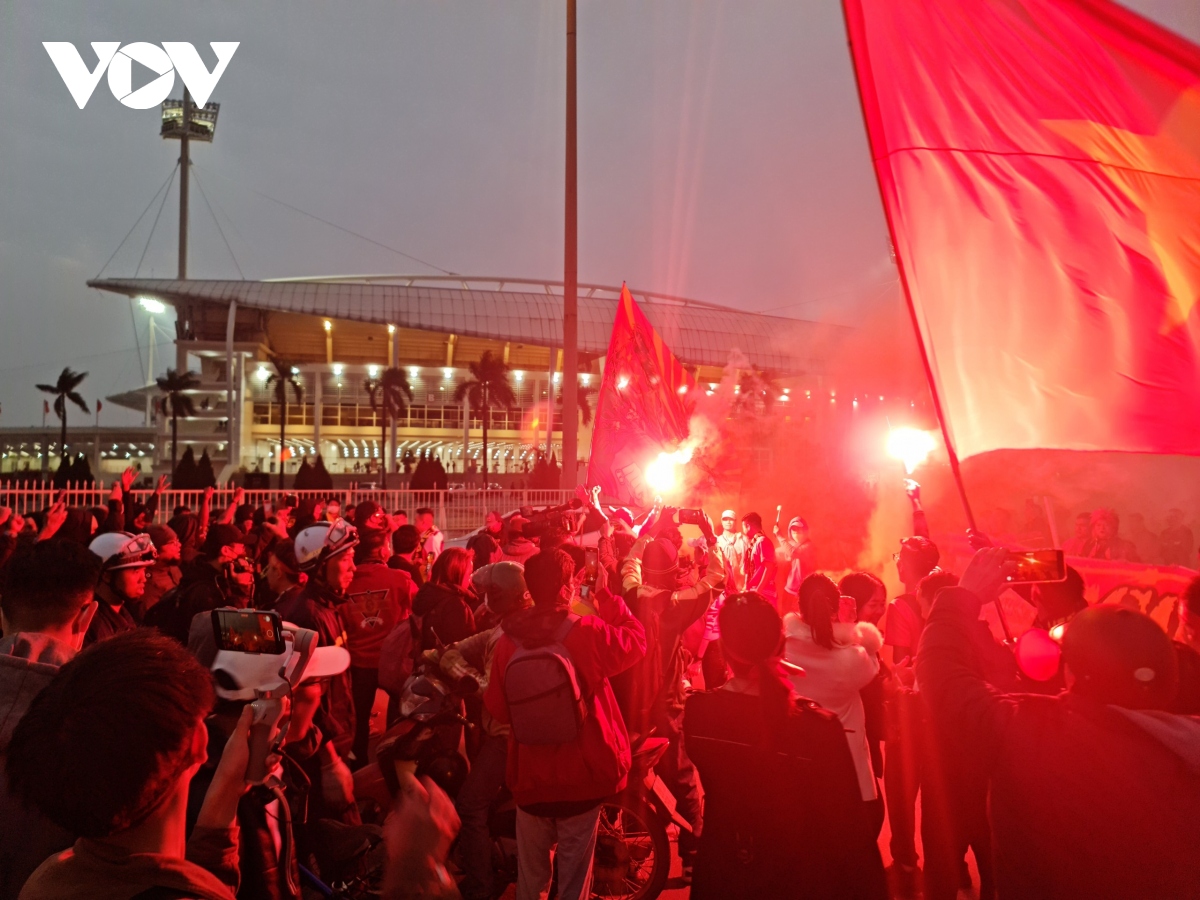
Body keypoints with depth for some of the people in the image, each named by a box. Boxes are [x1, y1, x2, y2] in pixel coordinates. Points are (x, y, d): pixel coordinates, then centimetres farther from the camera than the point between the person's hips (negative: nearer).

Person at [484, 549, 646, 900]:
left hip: (529, 774, 3)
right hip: (580, 775, -2)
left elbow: (497, 707, 1)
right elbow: (636, 641, -3)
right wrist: (609, 600, 4)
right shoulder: (588, 633, -21)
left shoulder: (509, 639, -12)